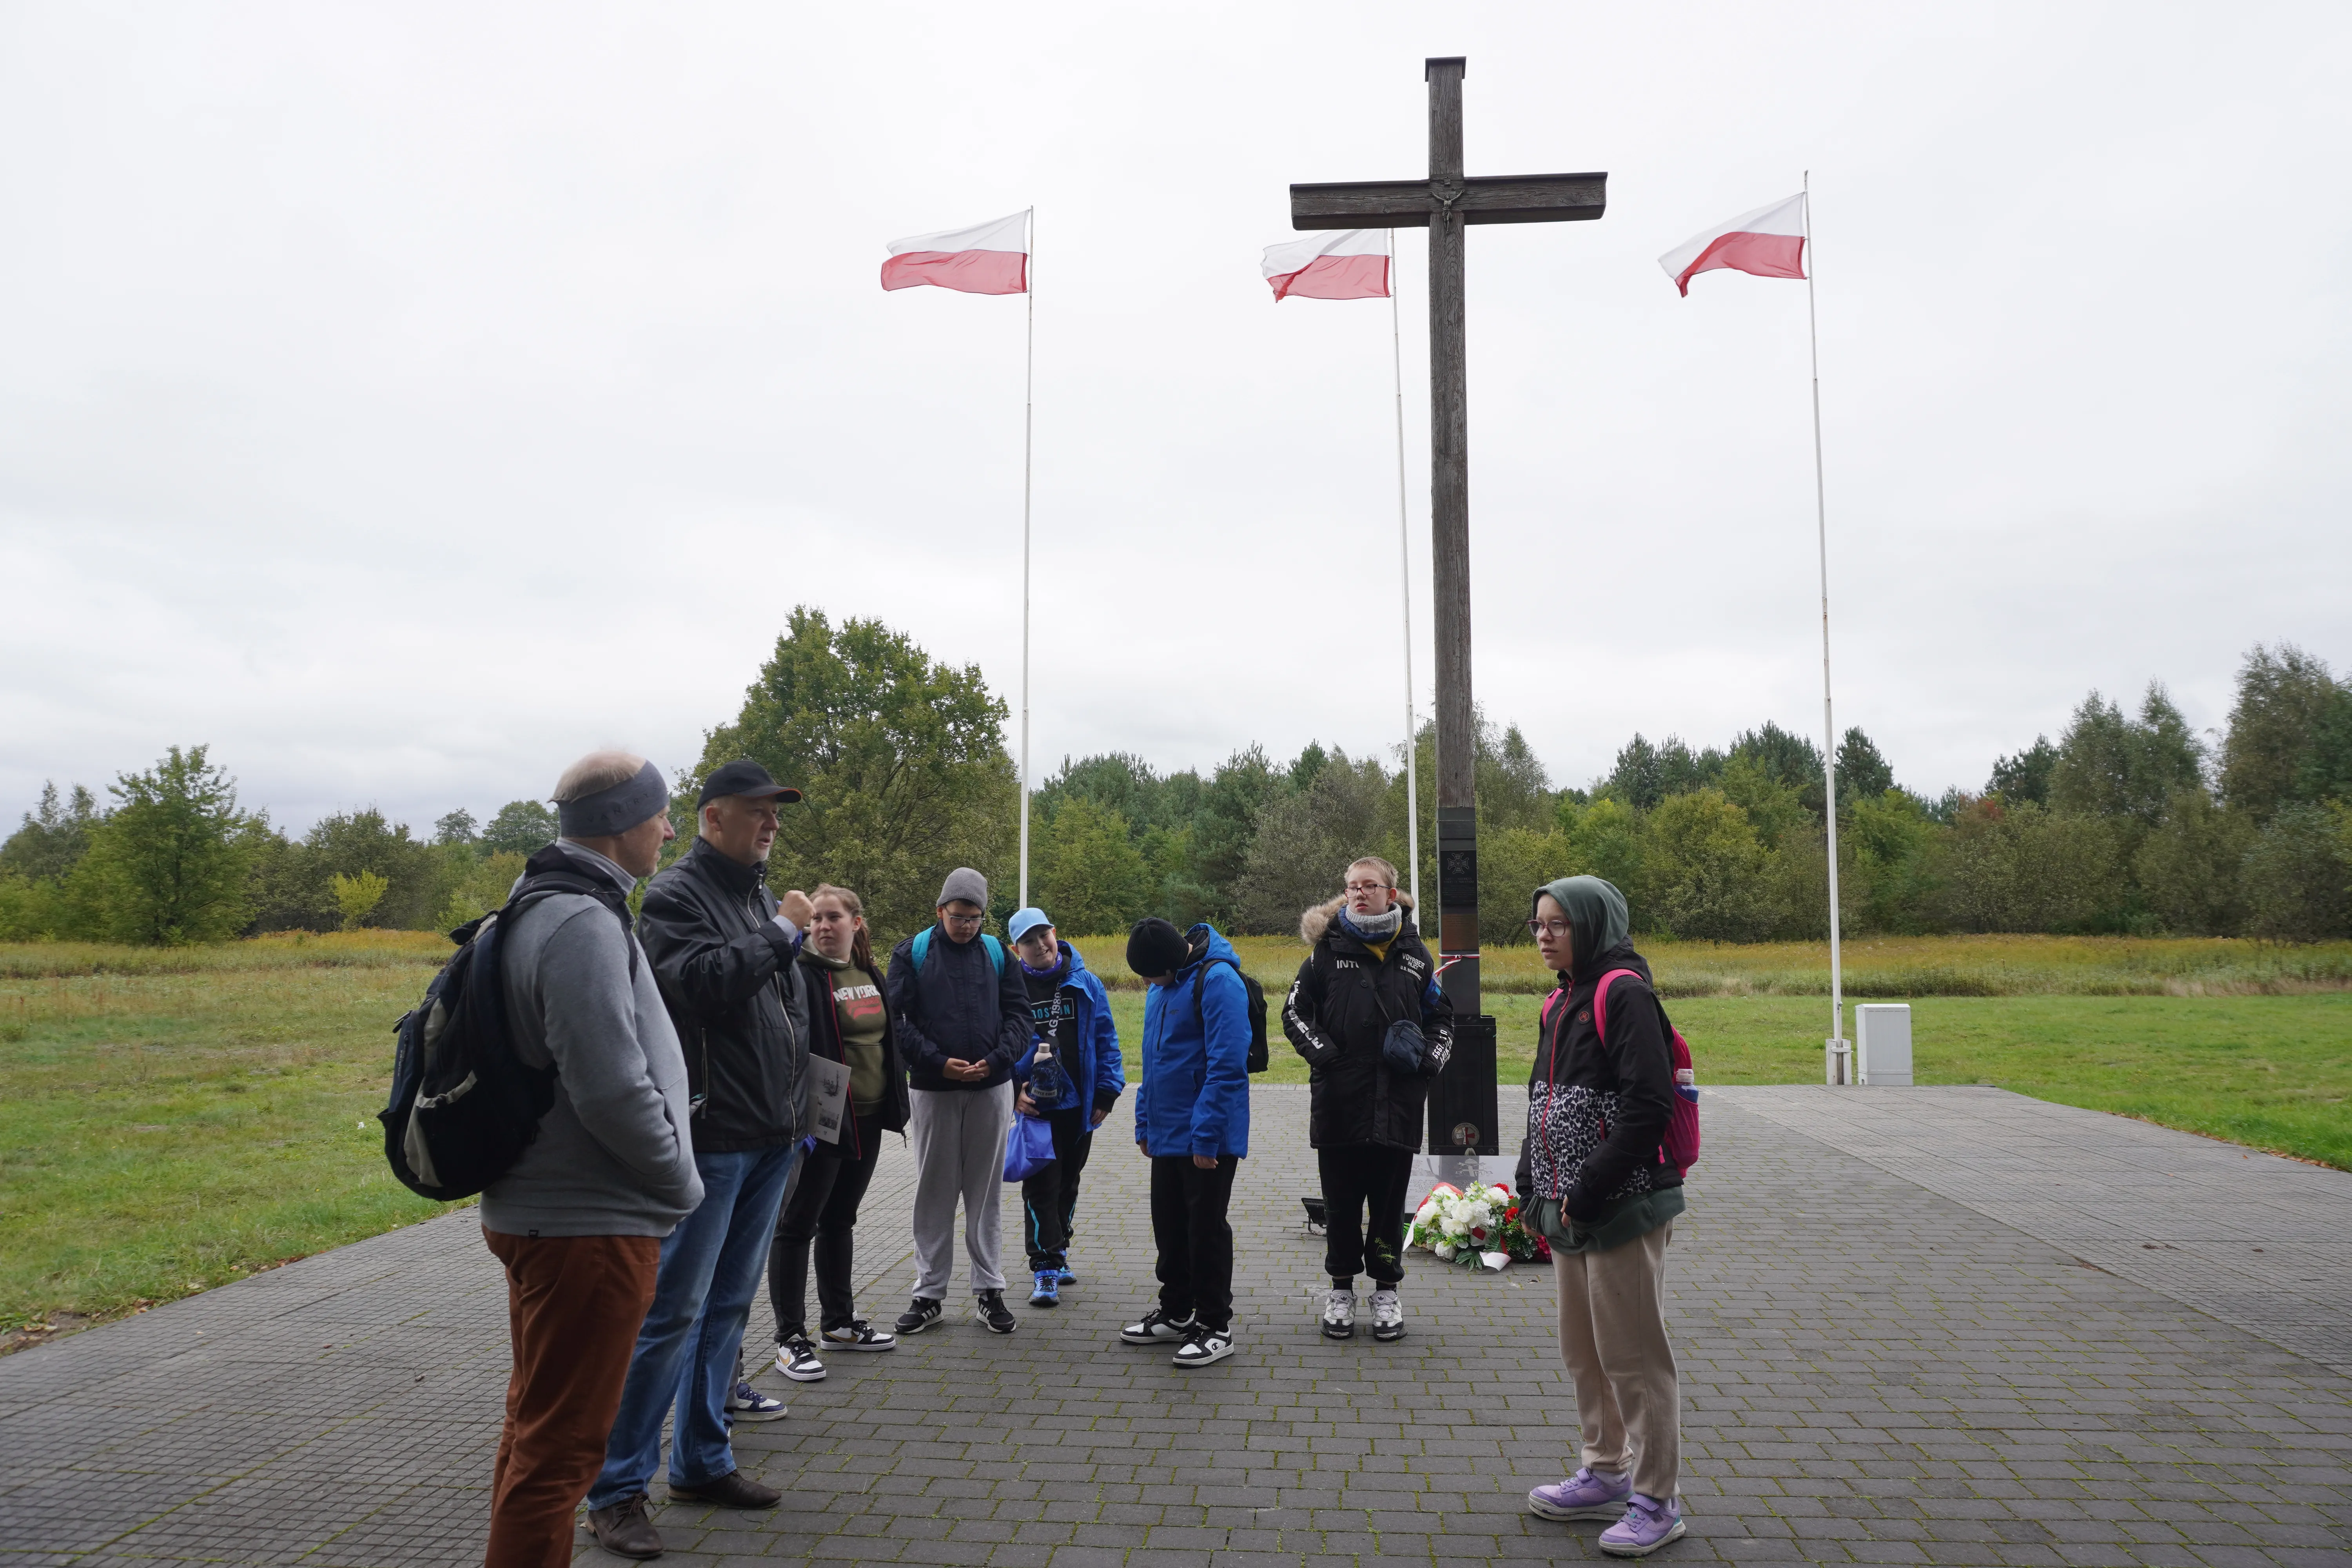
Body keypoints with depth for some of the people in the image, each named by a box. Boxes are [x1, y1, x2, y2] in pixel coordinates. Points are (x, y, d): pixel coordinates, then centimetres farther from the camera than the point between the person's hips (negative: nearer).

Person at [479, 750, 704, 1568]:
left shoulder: (546, 908, 12)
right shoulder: (584, 923, -21)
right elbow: (612, 1088, -26)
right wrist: (681, 1182, -11)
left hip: (545, 1212, 10)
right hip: (589, 1223, -10)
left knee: (538, 1426, 22)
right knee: (561, 1445, 0)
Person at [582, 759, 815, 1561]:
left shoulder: (763, 898, 16)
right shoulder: (674, 896, -8)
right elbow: (702, 983, -26)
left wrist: (797, 1110, 18)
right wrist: (782, 932, -17)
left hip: (770, 1140, 8)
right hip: (709, 1140, -8)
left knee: (728, 1306, 14)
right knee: (673, 1311, -5)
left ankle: (702, 1461, 26)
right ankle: (617, 1488, 6)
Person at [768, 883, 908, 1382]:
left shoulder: (870, 976, 11)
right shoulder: (801, 975, -12)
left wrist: (893, 1106, 16)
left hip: (866, 1120, 8)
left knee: (840, 1220, 18)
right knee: (798, 1224, 1)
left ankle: (839, 1322, 29)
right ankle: (790, 1339, 8)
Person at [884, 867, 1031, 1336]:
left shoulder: (997, 953, 6)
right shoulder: (911, 954, -1)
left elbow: (1018, 1013, 4)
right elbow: (896, 1020, -5)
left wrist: (998, 1059, -12)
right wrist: (937, 1061, -16)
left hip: (991, 1089, 1)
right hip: (931, 1090, -1)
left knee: (986, 1192, 8)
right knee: (934, 1192, 7)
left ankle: (989, 1290, 18)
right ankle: (929, 1293, 18)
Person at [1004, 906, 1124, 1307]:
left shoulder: (1086, 984, 0)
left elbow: (1106, 1040, 3)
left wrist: (1106, 1093, -2)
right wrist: (1012, 1092, -9)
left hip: (1079, 1106, 3)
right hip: (1035, 1107, -3)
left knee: (1068, 1183, 16)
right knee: (1041, 1187, -5)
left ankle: (1058, 1252, 32)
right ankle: (1045, 1271, 0)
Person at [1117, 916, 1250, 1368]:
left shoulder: (1217, 981, -20)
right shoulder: (1161, 983, 7)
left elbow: (1227, 1067, -23)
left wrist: (1206, 1137, -21)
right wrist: (1145, 1122, 14)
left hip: (1207, 1139, -8)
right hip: (1166, 1135, 8)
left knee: (1206, 1230, 2)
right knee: (1169, 1228, 17)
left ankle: (1215, 1327, 16)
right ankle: (1176, 1314, 32)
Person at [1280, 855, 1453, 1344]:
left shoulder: (1414, 954, 7)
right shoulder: (1328, 950, 1)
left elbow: (1442, 1017, 16)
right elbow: (1295, 1011, 4)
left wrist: (1428, 1060, -1)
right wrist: (1324, 1055, -9)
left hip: (1398, 1102, 1)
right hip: (1340, 1102, -1)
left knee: (1390, 1199, 8)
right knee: (1341, 1201, 7)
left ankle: (1387, 1290, 22)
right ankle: (1341, 1289, 22)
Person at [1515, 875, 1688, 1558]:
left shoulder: (1624, 994, -14)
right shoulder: (1563, 1000, 13)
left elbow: (1648, 1106, -21)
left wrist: (1589, 1193, -20)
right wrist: (1533, 1185, 11)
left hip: (1623, 1208, -9)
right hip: (1569, 1211, 9)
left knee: (1634, 1355, 1)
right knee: (1583, 1351, 19)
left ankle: (1657, 1501, 14)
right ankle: (1605, 1474, 34)